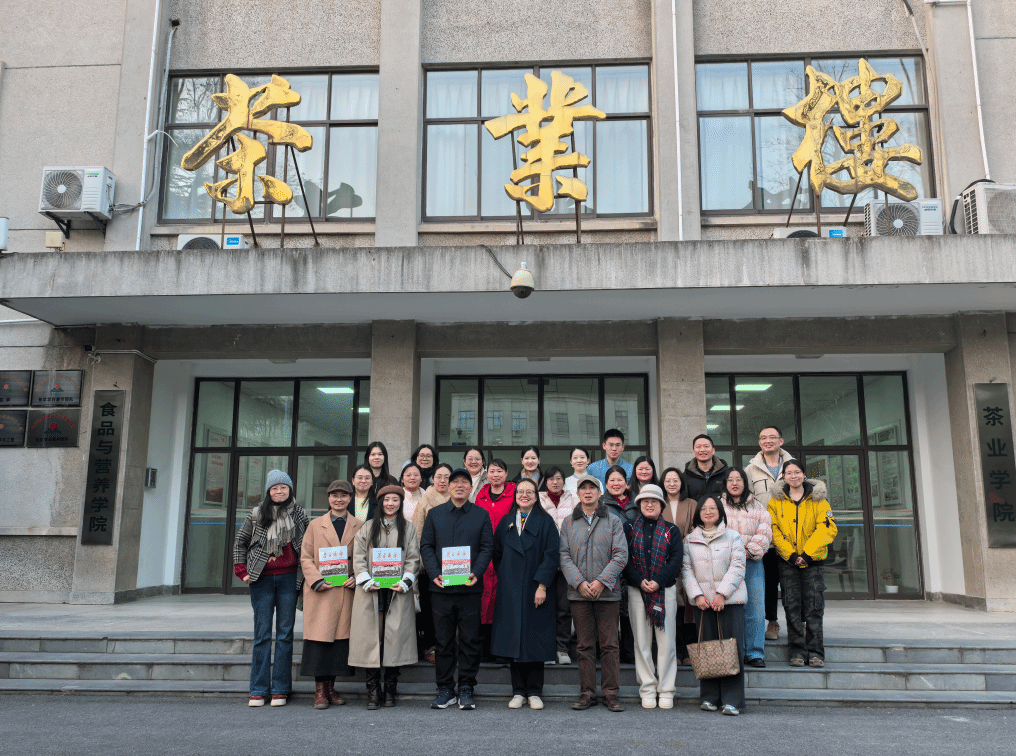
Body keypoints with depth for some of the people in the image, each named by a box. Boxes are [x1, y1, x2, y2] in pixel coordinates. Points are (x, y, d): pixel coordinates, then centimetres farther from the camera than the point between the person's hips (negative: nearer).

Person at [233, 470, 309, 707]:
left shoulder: (299, 514, 6)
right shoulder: (256, 514, 5)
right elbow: (239, 541, 12)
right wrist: (241, 570, 4)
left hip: (289, 578, 0)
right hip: (262, 579, 0)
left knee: (285, 633, 2)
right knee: (262, 633, 3)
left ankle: (280, 689, 9)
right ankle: (259, 690, 9)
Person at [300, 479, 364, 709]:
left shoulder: (359, 527, 10)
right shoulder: (315, 525, 9)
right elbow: (305, 557, 5)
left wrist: (357, 578, -6)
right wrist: (317, 580, -9)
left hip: (347, 592, 1)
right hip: (321, 592, -1)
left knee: (341, 638, 3)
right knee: (320, 639, -4)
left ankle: (330, 687, 15)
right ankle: (320, 690, 4)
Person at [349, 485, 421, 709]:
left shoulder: (408, 528, 11)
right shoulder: (367, 529, 12)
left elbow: (413, 559, 6)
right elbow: (358, 558, 6)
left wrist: (405, 583, -7)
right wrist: (367, 581, -8)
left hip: (398, 592, 0)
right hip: (371, 591, 0)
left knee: (395, 637, -3)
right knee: (372, 637, -4)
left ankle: (390, 690, 7)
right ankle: (373, 690, 3)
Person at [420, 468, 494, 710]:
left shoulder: (481, 515, 7)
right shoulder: (435, 514, 10)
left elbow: (487, 547, 3)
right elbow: (426, 546, 7)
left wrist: (476, 573, -12)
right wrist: (434, 573, -8)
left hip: (470, 587, -1)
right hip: (441, 587, 1)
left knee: (470, 640, 2)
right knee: (443, 640, 6)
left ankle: (466, 690, 13)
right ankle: (445, 689, 16)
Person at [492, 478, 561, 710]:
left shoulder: (545, 522, 0)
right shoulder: (505, 523, 10)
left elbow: (552, 555, -7)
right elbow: (497, 554, 14)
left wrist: (542, 585, -14)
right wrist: (504, 580, 5)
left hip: (536, 590, -3)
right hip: (510, 592, 3)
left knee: (535, 641, 1)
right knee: (513, 639, 4)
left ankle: (534, 692, 10)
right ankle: (518, 691, 13)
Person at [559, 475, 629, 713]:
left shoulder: (613, 521, 5)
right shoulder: (568, 523, 10)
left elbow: (621, 555, -2)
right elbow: (564, 556, 3)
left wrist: (601, 581, -12)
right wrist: (579, 582, -10)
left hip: (608, 592, -1)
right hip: (579, 594, 1)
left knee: (609, 644, 2)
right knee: (585, 645, 6)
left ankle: (611, 693, 11)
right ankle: (587, 693, 14)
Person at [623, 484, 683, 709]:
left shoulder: (671, 530, 9)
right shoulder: (629, 528, 9)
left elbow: (676, 558, -2)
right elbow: (624, 558, 0)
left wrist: (658, 581, -13)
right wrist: (640, 581, -13)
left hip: (665, 590, 0)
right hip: (637, 590, 0)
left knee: (666, 641, 0)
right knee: (642, 642, 3)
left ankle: (666, 690, 9)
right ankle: (647, 690, 11)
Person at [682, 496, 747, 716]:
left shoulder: (733, 537, 8)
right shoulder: (690, 540, 13)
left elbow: (737, 567, -1)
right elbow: (686, 569, 7)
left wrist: (722, 593, -11)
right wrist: (697, 594, -7)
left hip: (730, 600, -1)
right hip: (703, 601, 2)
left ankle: (732, 700, 0)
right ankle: (709, 697, 12)